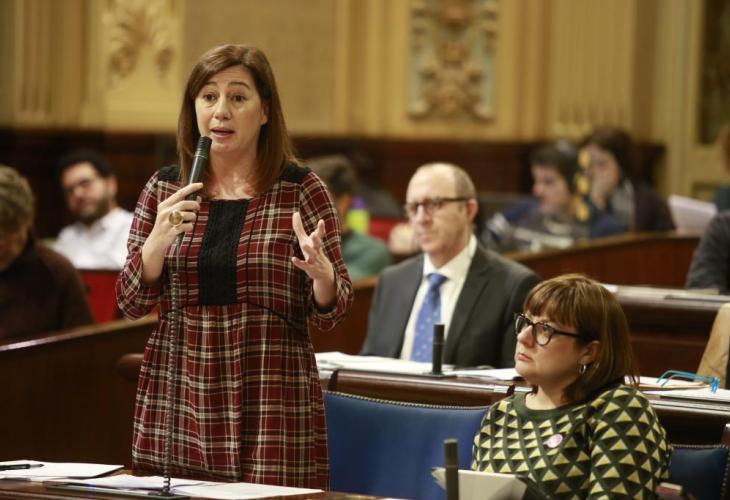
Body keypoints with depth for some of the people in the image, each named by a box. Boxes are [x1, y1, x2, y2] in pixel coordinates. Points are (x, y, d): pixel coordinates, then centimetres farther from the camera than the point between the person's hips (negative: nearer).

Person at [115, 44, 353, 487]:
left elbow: (330, 312, -1)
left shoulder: (301, 189, -1)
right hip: (176, 406, 2)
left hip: (272, 411, -2)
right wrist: (158, 241, -12)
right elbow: (131, 303, 5)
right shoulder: (165, 189, 7)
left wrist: (322, 274, -23)